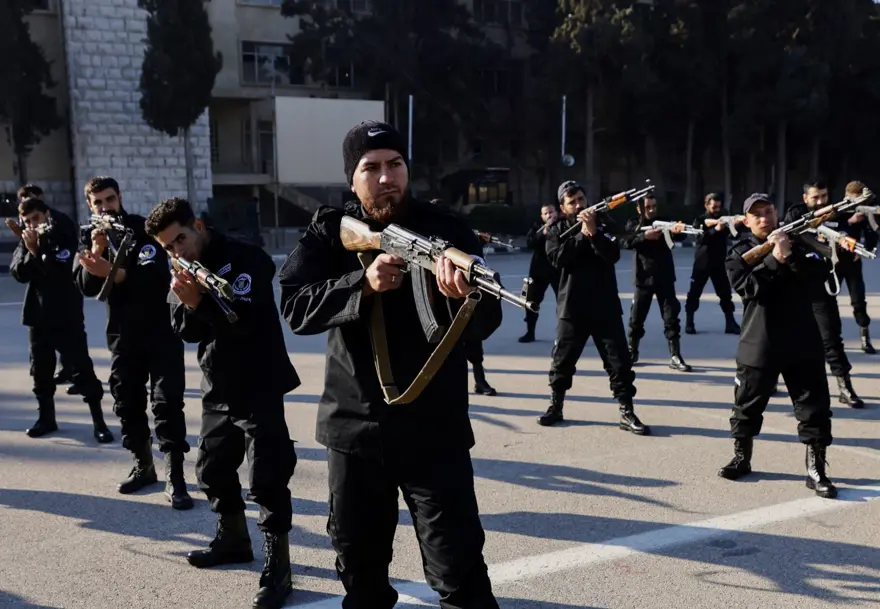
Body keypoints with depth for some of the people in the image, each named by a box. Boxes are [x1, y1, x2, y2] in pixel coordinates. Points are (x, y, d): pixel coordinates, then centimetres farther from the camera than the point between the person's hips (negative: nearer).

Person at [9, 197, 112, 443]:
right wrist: (29, 251, -16)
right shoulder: (26, 239, 7)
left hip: (66, 314, -5)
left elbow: (60, 270, -18)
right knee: (41, 368, 11)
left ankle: (99, 421, -4)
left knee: (81, 367, -6)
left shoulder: (64, 234, -7)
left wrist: (37, 250, -21)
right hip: (38, 313, 5)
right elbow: (18, 273, -2)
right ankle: (46, 417, 24)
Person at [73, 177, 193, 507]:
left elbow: (156, 274, -24)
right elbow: (87, 287, -7)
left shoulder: (143, 229, -8)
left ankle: (175, 477, -10)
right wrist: (97, 250, -23)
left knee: (167, 402, -10)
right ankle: (143, 466, 26)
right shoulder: (89, 236, 5)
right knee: (127, 403, 10)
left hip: (160, 329, -4)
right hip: (122, 334, 5)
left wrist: (114, 272, -38)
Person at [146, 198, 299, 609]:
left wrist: (199, 302, -29)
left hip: (258, 388, -8)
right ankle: (233, 540, 39)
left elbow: (244, 321, -22)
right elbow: (187, 332, 2)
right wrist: (186, 303, -17)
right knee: (212, 469, 19)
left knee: (266, 479, -8)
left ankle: (278, 568, -1)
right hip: (218, 389, 8)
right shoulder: (186, 272, 8)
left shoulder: (245, 260, -14)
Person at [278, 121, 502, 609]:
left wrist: (461, 295, -37)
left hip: (434, 431, -2)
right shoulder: (329, 233, 1)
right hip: (353, 427, 3)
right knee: (359, 566, 19)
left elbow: (486, 323, -14)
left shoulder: (446, 230, -5)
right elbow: (294, 306, -11)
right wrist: (363, 284, -25)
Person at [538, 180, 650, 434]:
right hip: (572, 307, 1)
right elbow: (558, 258, -13)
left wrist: (594, 232, -22)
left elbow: (613, 255, -11)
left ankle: (627, 413, 2)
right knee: (562, 360, 8)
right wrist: (582, 235, -17)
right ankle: (556, 407, 23)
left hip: (605, 306, 0)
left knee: (619, 361, -3)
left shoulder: (603, 224, 5)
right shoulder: (557, 230, 6)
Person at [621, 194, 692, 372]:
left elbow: (679, 236, -8)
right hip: (643, 277, 0)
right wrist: (644, 236, -27)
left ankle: (675, 357, -1)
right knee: (637, 317, 7)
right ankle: (632, 352, 24)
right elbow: (627, 242, -11)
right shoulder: (634, 224, 5)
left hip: (664, 277, 0)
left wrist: (677, 231, -31)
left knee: (671, 317, -3)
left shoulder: (664, 221, 6)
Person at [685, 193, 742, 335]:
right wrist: (716, 229, -33)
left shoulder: (723, 218, 7)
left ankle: (731, 324, 6)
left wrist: (738, 224, -29)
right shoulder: (700, 220, 0)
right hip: (702, 262, -2)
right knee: (694, 293, 1)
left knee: (725, 293, 1)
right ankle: (689, 323, 10)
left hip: (719, 262, 2)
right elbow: (700, 238, -18)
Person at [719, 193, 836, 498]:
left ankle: (816, 470, 7)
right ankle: (742, 458, 27)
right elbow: (748, 287, -15)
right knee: (748, 403, 9)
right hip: (759, 342, -1)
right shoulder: (740, 252, 2)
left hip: (802, 339, 1)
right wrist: (774, 259, -21)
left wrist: (791, 255, -20)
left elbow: (819, 274, -7)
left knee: (814, 406, -1)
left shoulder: (796, 241, 8)